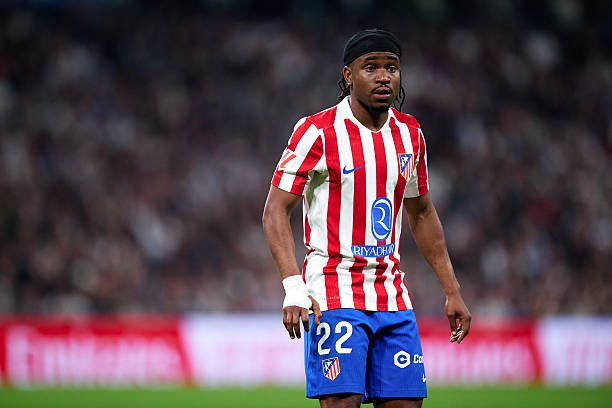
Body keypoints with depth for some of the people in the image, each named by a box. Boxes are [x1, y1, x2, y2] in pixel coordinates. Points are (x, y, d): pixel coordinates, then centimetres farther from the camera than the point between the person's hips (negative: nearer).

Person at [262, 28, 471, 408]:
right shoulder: (319, 132, -9)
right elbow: (276, 210, -10)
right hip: (333, 293, -6)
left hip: (393, 297, 6)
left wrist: (452, 291, 18)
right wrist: (293, 288, -22)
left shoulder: (409, 132, 10)